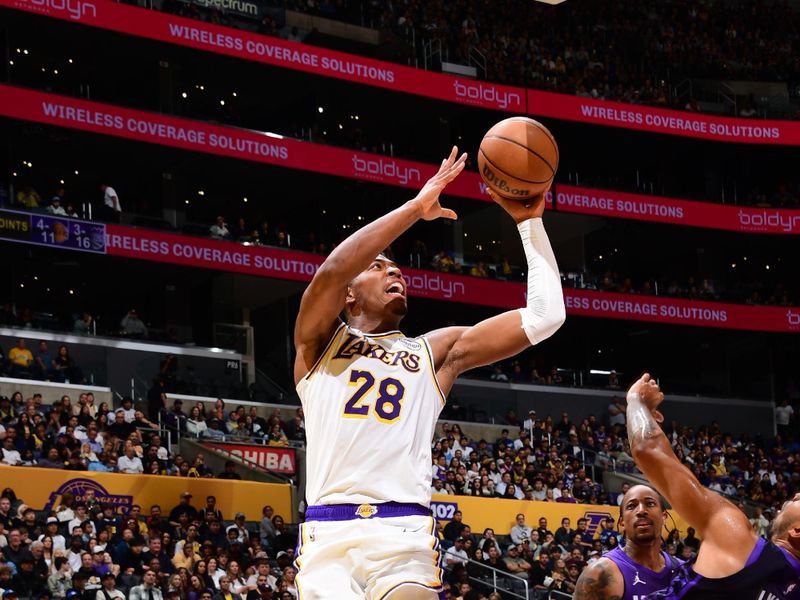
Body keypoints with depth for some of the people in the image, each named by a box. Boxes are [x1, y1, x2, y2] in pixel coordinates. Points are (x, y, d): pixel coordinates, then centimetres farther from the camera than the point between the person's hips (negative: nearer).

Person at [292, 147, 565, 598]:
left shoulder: (436, 350, 22)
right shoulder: (321, 340, 16)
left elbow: (545, 316, 16)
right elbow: (332, 270, -7)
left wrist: (529, 222, 13)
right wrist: (415, 209, -3)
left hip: (405, 533, 1)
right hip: (329, 533, -1)